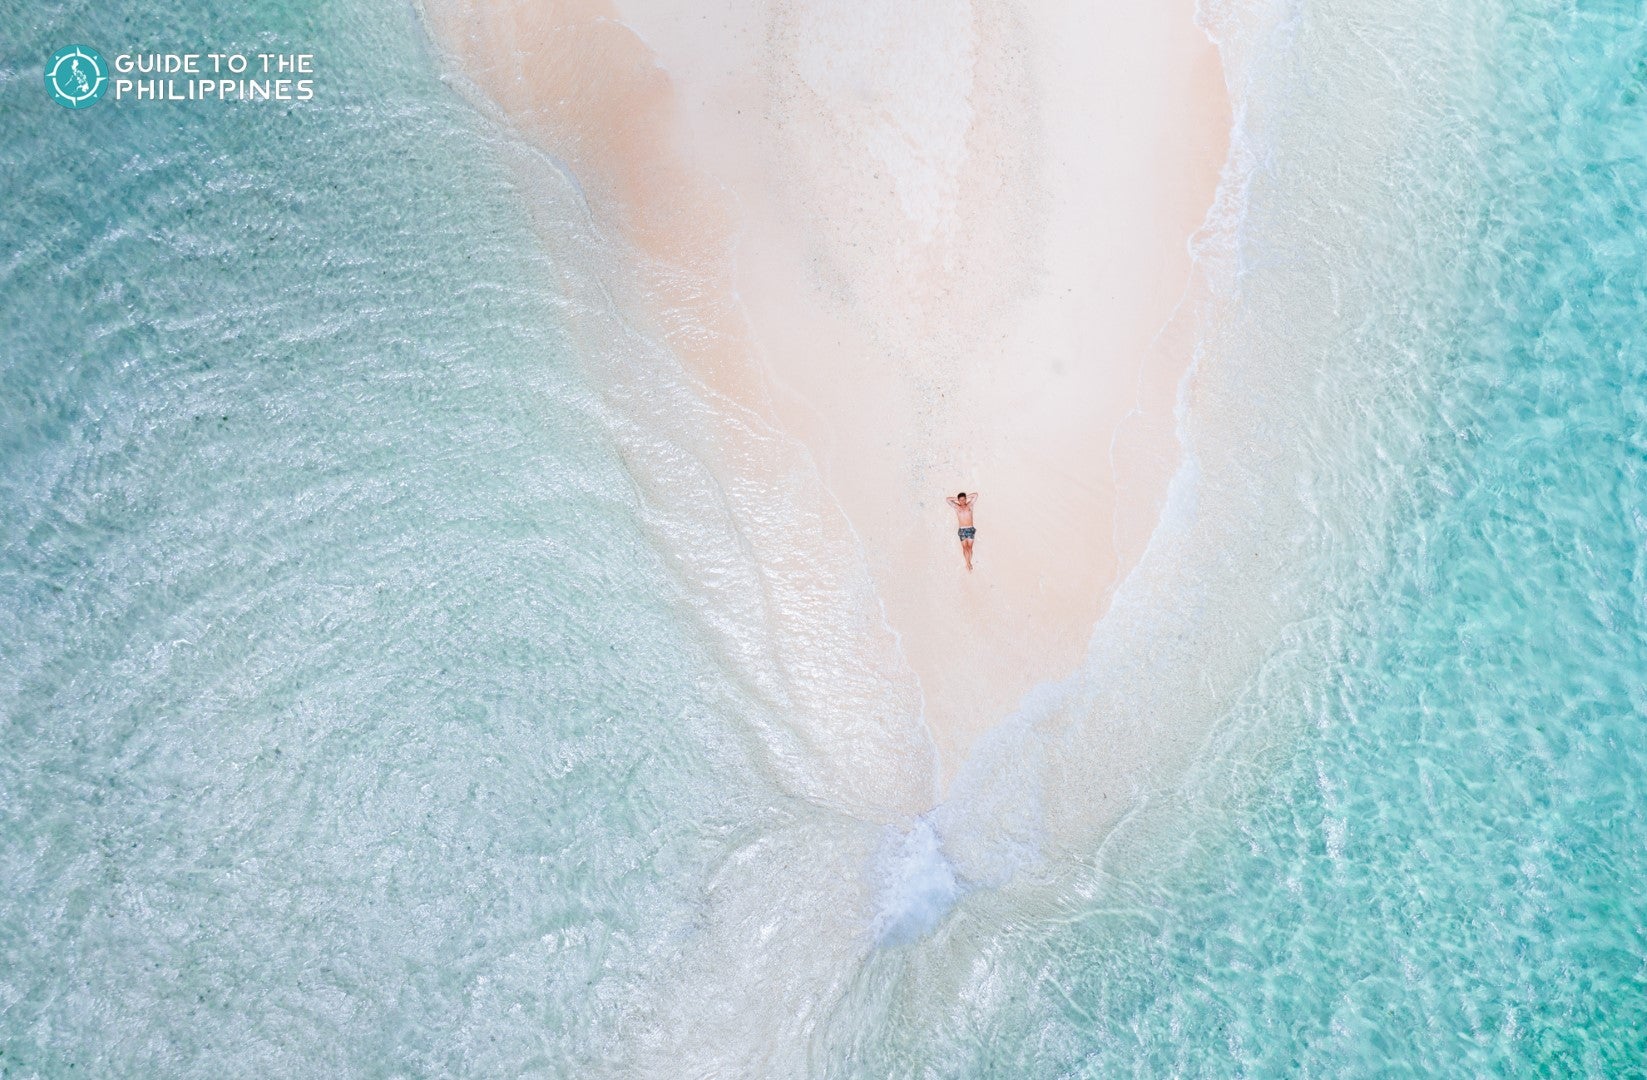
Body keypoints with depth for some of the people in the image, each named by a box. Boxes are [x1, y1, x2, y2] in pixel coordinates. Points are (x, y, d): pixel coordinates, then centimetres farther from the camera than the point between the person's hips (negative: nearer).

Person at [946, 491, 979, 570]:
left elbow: (976, 494, 7)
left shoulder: (970, 505, 7)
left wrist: (967, 497, 12)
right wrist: (956, 499, 11)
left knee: (969, 547, 0)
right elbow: (947, 500, 4)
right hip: (962, 530, 0)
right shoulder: (957, 507, 6)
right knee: (965, 547, -2)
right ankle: (968, 563, 4)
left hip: (971, 529, 0)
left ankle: (969, 562, 10)